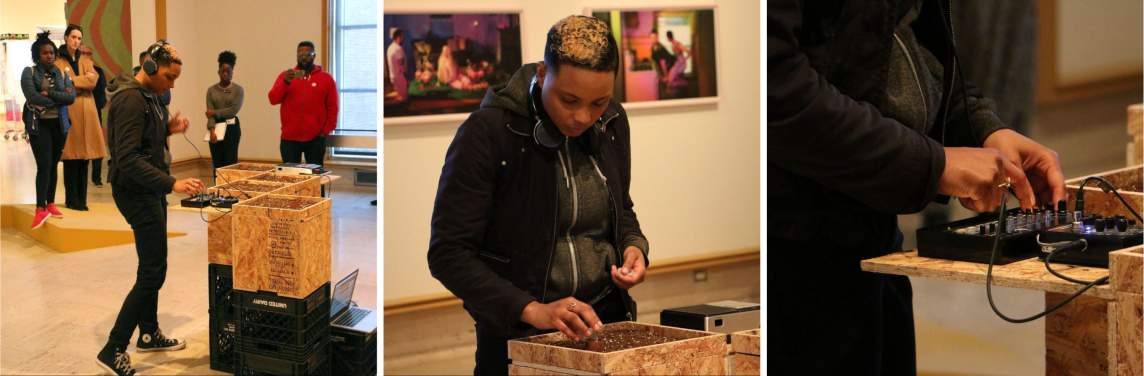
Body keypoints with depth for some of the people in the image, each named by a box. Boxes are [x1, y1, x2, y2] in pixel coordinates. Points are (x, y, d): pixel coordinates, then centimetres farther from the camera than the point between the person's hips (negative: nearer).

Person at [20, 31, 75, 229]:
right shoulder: (29, 73, -3)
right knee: (44, 165, -12)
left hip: (59, 124, 4)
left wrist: (49, 93, -16)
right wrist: (60, 98, -11)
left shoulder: (61, 74, 9)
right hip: (39, 125, -4)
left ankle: (50, 203, 19)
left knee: (53, 165, 9)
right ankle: (41, 209, -10)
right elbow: (33, 97, -18)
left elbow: (72, 97, -6)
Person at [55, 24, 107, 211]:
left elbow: (93, 79, 0)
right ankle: (72, 200, 0)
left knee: (84, 157, 4)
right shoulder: (58, 60, 3)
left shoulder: (85, 60, 18)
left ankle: (81, 199, 10)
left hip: (86, 111, 5)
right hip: (68, 111, -5)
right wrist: (83, 80, -8)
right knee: (71, 157, -6)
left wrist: (72, 80, -7)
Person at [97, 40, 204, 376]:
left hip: (150, 190, 10)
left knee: (152, 267, 18)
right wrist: (172, 184, -31)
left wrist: (169, 128, 4)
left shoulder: (148, 94, 10)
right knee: (153, 272, -10)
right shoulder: (130, 99, -21)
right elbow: (128, 159, -27)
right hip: (136, 192, -10)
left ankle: (149, 334, 31)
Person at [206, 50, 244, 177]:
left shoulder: (238, 89, 0)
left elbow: (234, 110, -11)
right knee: (217, 164, 2)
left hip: (232, 128, -2)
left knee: (230, 163, -7)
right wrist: (212, 130, -18)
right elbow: (210, 113, -3)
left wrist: (215, 112, -6)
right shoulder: (211, 90, 7)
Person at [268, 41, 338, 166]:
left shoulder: (326, 78, 4)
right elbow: (273, 99, -4)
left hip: (315, 139, -1)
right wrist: (285, 82, -19)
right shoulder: (285, 75, 7)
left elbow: (332, 108, 4)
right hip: (289, 138, 1)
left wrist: (326, 131, -4)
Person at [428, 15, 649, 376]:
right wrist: (532, 310, -29)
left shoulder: (612, 121, -3)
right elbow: (447, 253, -19)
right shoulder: (487, 131, -19)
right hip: (518, 332, -5)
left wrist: (634, 245, -7)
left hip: (606, 321, 5)